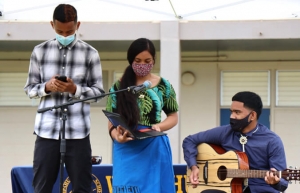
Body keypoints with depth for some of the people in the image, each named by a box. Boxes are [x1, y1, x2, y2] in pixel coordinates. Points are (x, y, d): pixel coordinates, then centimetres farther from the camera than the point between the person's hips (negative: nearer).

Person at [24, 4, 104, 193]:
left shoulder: (90, 53, 1)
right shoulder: (40, 51, 6)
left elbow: (98, 92, 3)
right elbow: (29, 88, 10)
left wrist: (75, 89, -14)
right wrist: (47, 87, -11)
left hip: (77, 131, -1)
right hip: (46, 130, 1)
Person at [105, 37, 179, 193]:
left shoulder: (163, 86, 5)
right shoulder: (118, 88, 4)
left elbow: (173, 117, 12)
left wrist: (158, 126, -10)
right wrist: (117, 137, -17)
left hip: (154, 150, 1)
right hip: (127, 151, 0)